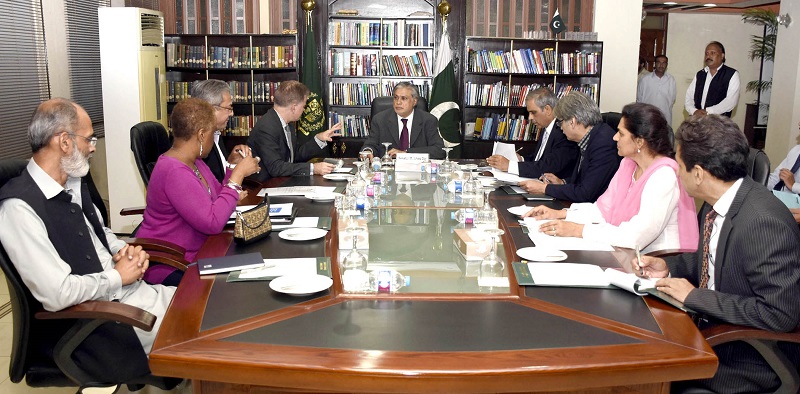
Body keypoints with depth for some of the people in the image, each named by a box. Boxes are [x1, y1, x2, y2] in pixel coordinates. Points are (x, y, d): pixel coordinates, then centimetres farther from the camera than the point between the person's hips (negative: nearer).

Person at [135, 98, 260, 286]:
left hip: (192, 255, 9)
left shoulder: (195, 162, 8)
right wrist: (238, 174, -22)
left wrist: (234, 165, 4)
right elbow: (213, 223, -28)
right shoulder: (175, 172, -22)